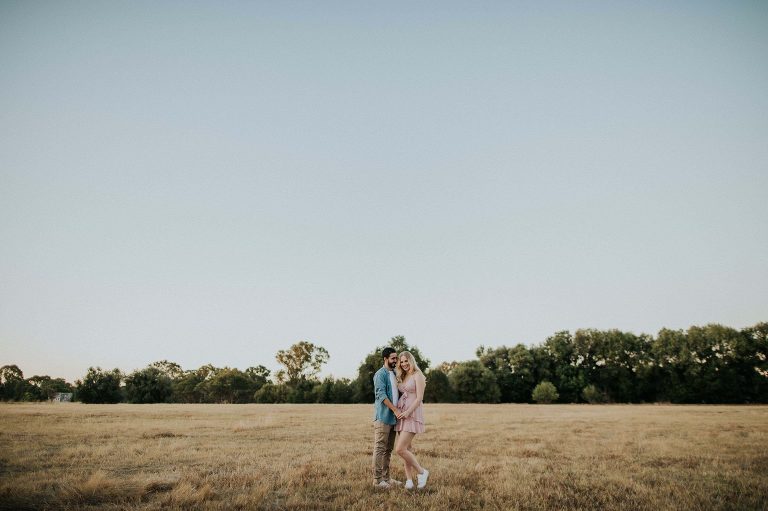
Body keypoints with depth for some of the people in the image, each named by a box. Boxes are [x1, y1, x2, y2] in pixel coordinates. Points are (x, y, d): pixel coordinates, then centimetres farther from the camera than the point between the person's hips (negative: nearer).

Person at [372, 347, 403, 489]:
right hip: (383, 417, -8)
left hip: (393, 417, 8)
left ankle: (386, 477, 19)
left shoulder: (394, 374, 16)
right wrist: (395, 409, -22)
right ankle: (377, 479, 1)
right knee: (380, 448, -4)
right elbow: (381, 395, -18)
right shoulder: (380, 374, -10)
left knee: (388, 449, 12)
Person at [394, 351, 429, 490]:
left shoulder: (417, 375, -6)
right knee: (406, 449, 7)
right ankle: (409, 480, 13)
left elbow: (419, 398, -14)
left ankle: (421, 472, 4)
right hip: (401, 415, 7)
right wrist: (397, 411, 1)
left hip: (413, 415, -7)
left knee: (400, 449, -13)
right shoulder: (402, 377, 16)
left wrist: (408, 412, -19)